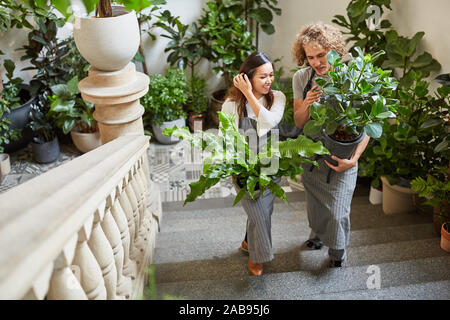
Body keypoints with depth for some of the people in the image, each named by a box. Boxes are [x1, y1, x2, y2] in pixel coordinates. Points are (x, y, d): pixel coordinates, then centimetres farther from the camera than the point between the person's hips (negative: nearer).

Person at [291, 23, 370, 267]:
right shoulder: (301, 78, -7)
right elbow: (298, 122, -2)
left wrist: (354, 159, -26)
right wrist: (307, 105, -24)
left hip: (341, 156, -4)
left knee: (337, 210, 0)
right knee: (314, 203, 22)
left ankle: (337, 252, 29)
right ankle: (317, 234, 52)